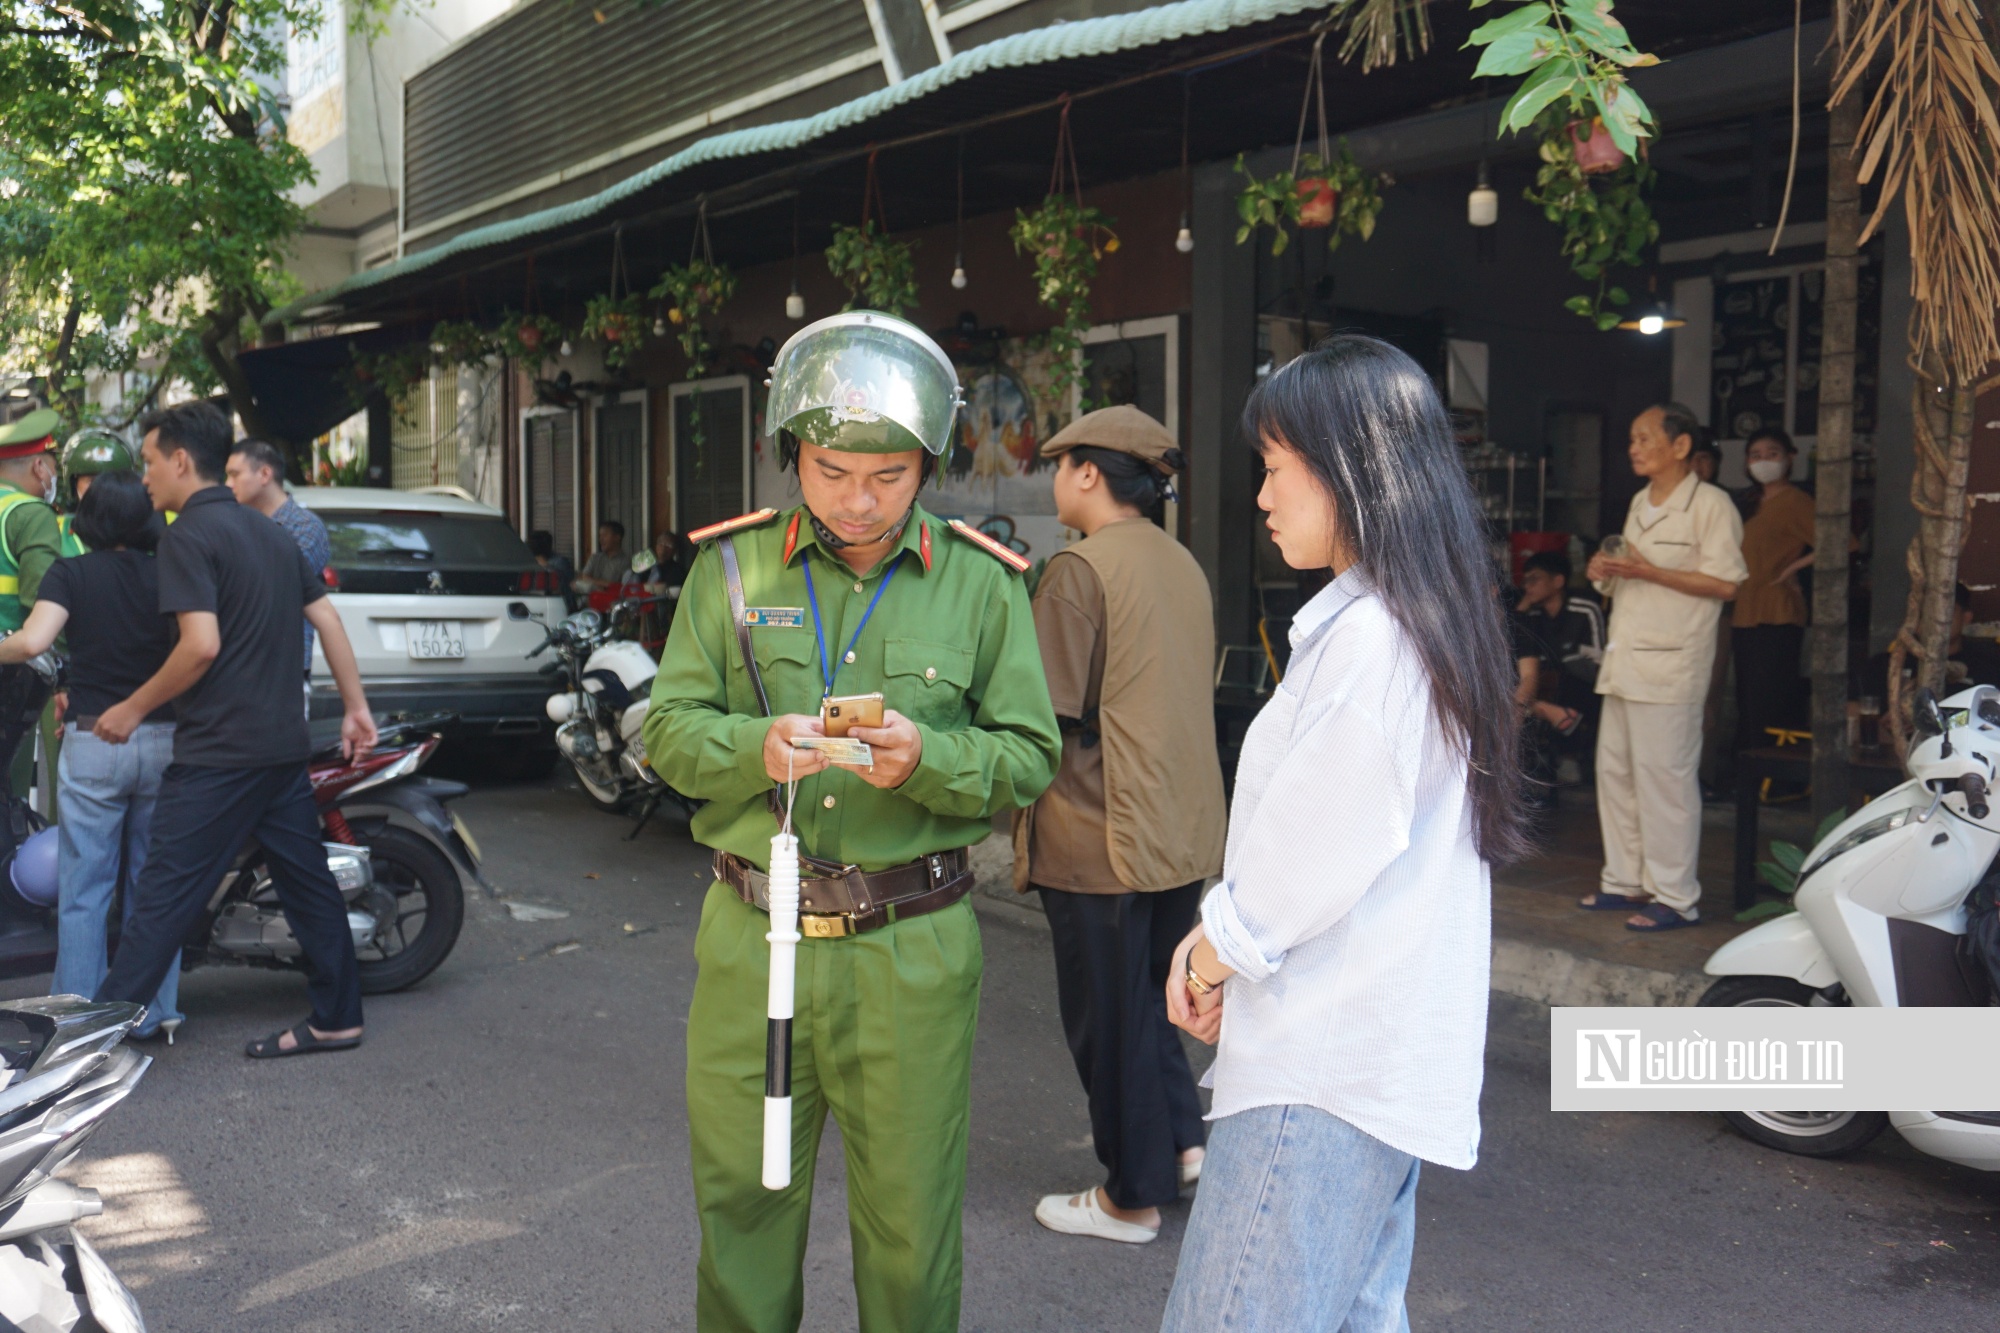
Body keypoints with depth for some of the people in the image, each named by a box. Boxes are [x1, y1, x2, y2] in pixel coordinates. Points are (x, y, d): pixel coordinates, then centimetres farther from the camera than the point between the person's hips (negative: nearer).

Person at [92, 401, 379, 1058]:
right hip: (283, 745, 8)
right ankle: (336, 1018, 18)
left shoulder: (188, 535, -11)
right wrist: (356, 706, 15)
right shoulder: (270, 531, 14)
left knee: (164, 895, -3)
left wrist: (134, 707, -8)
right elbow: (328, 619, 13)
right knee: (308, 882, 11)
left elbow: (202, 644, -21)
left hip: (217, 754, -8)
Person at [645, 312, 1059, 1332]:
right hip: (751, 933, 1)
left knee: (908, 1218, 10)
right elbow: (667, 728, 2)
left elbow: (1028, 759, -1)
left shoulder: (980, 584, 1)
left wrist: (927, 759, -21)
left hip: (913, 948, -1)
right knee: (740, 1199, 14)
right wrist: (755, 747, -20)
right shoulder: (732, 566, 3)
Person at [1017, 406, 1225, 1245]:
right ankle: (1183, 1138, 24)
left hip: (1102, 834, -8)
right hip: (1184, 827, 8)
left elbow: (1049, 716, -18)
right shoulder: (1184, 566, 9)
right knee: (1148, 994, 24)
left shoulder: (1080, 570, -16)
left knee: (1108, 1018, 6)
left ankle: (1132, 1196, 17)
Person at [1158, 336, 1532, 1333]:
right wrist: (1220, 930, 7)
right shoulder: (1424, 622, 13)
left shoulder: (1367, 638, -20)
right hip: (1378, 1052, 10)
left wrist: (1218, 948, -2)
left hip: (1324, 1063, -10)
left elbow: (1320, 848, -19)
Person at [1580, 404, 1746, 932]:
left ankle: (1675, 897, 1)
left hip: (1670, 662, -8)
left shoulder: (1710, 504, -7)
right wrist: (1607, 572, 6)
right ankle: (1625, 880, 21)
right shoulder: (1640, 503, 19)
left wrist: (1647, 572, -18)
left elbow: (1725, 583, -14)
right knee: (1614, 770, 10)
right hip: (1625, 657, 9)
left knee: (1663, 776, -7)